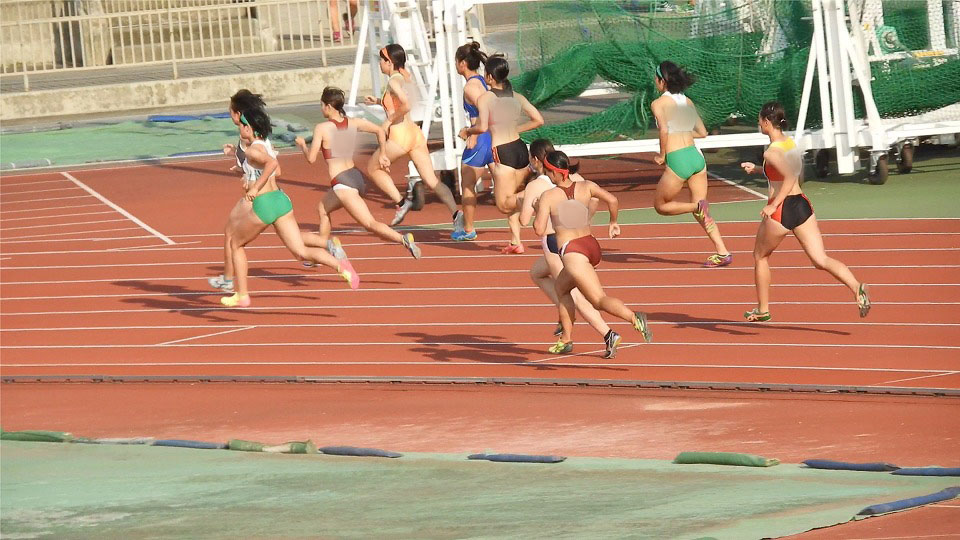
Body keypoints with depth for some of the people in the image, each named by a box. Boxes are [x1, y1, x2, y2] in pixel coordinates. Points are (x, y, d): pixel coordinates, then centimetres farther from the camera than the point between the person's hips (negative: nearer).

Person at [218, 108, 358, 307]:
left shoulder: (253, 150, -11)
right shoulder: (267, 145, 16)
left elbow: (272, 163, -30)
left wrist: (255, 188, -25)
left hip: (263, 203, -8)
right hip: (281, 199, 8)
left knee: (235, 243, 17)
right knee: (300, 251, -2)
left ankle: (242, 295, 21)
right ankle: (340, 265, -27)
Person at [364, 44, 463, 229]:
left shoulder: (394, 81, -11)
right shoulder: (406, 77, 15)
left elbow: (406, 105, -27)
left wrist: (390, 121, -13)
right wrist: (378, 101, 27)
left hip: (399, 133, -8)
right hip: (415, 132, 8)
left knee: (373, 168, 15)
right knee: (432, 180, 0)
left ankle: (401, 201, 2)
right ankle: (456, 213, -17)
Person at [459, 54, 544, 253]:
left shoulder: (485, 98, -5)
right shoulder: (517, 97, 10)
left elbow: (482, 127, -17)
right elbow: (538, 120, 11)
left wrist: (467, 131, 4)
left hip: (502, 151, -6)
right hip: (521, 149, 6)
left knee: (504, 204, -3)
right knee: (510, 198, 21)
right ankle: (516, 241, 9)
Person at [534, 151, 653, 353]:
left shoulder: (548, 196, -3)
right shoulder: (585, 187, 8)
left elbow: (540, 230, -8)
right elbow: (612, 200, -3)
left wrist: (538, 210, 10)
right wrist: (613, 222, 14)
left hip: (572, 251, -7)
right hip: (592, 246, 7)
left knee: (600, 300, -15)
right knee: (561, 288, 29)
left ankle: (634, 318, -41)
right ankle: (566, 339, 29)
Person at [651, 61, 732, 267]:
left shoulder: (659, 103, -4)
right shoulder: (688, 102, 13)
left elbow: (664, 130, -20)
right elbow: (702, 132, 17)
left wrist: (662, 155, -6)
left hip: (677, 159, -6)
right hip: (696, 156, 6)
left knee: (660, 205, 13)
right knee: (701, 213, 12)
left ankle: (697, 206, -13)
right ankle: (723, 252, -1)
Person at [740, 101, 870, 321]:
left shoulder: (771, 153, -14)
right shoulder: (791, 143, 10)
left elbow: (790, 178, -27)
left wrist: (773, 205, -25)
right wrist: (757, 169, 28)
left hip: (780, 210, -6)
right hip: (802, 205, 6)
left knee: (760, 256, 19)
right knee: (821, 260, -2)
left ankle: (763, 309, 28)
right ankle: (857, 288, -25)